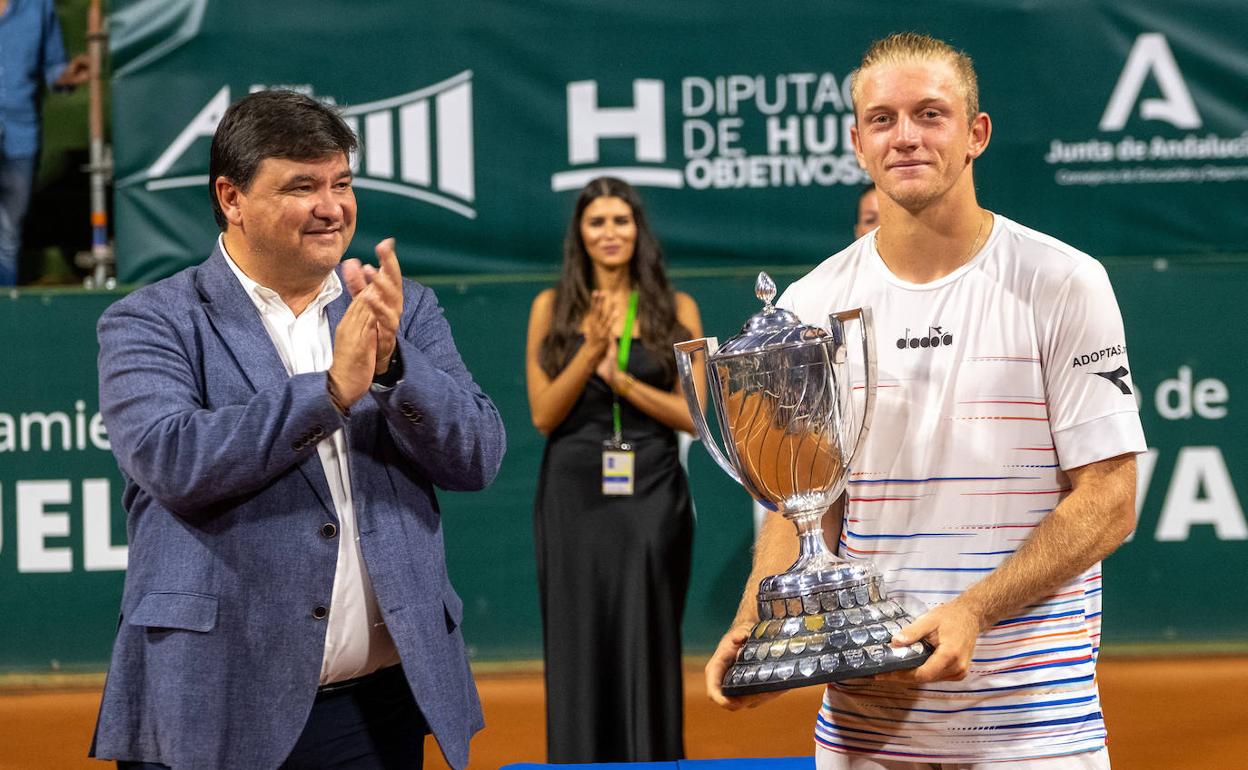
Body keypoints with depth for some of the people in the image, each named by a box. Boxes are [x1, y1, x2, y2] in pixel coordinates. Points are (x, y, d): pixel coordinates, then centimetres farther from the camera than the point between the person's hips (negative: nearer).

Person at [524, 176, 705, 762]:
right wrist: (590, 351, -13)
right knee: (579, 645, 0)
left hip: (651, 494, 0)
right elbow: (543, 416, 0)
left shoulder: (677, 309, 5)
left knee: (648, 645, -1)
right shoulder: (552, 308, 5)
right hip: (574, 494, 0)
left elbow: (694, 415, 0)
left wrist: (621, 379, -12)